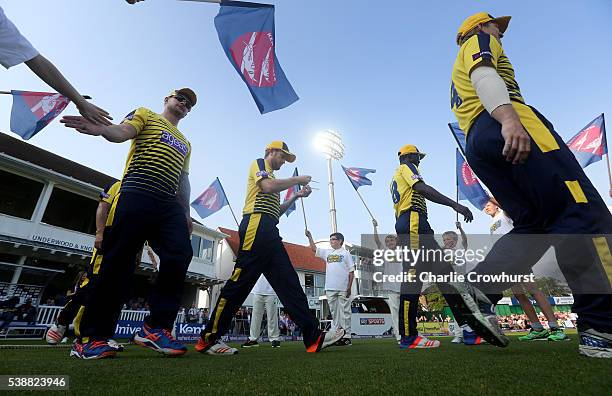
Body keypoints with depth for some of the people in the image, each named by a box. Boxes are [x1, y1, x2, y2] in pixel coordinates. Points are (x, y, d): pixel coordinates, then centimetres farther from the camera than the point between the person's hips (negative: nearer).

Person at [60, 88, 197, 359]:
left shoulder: (185, 143, 32)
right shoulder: (145, 115, 18)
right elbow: (122, 132, -2)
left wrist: (186, 212, 18)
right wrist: (101, 129, -26)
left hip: (170, 203, 6)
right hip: (137, 194, -5)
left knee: (180, 256, -13)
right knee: (119, 259, -8)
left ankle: (156, 327, -8)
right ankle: (91, 337, 2)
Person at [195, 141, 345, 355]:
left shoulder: (272, 177, 32)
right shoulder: (259, 163, 9)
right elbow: (268, 187, -13)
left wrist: (295, 197, 20)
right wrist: (297, 180, 0)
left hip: (269, 232, 9)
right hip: (256, 225, -9)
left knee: (289, 282, 0)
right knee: (241, 281, -10)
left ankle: (313, 336, -1)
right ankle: (208, 338, 2)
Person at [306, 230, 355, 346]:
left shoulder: (346, 253, 3)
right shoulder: (327, 252, 16)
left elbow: (351, 271, 0)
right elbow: (314, 249, 14)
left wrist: (349, 287, -7)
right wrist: (309, 236, 4)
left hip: (343, 289, -4)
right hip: (330, 288, 4)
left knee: (345, 312, 0)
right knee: (334, 312, 9)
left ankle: (347, 337, 6)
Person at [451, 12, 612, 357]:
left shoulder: (459, 77, 41)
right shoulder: (479, 41, 17)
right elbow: (483, 75, -7)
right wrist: (509, 118, -26)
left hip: (477, 143, 9)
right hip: (500, 123, -9)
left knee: (534, 224, 4)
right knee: (582, 211, -15)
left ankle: (475, 291, -8)